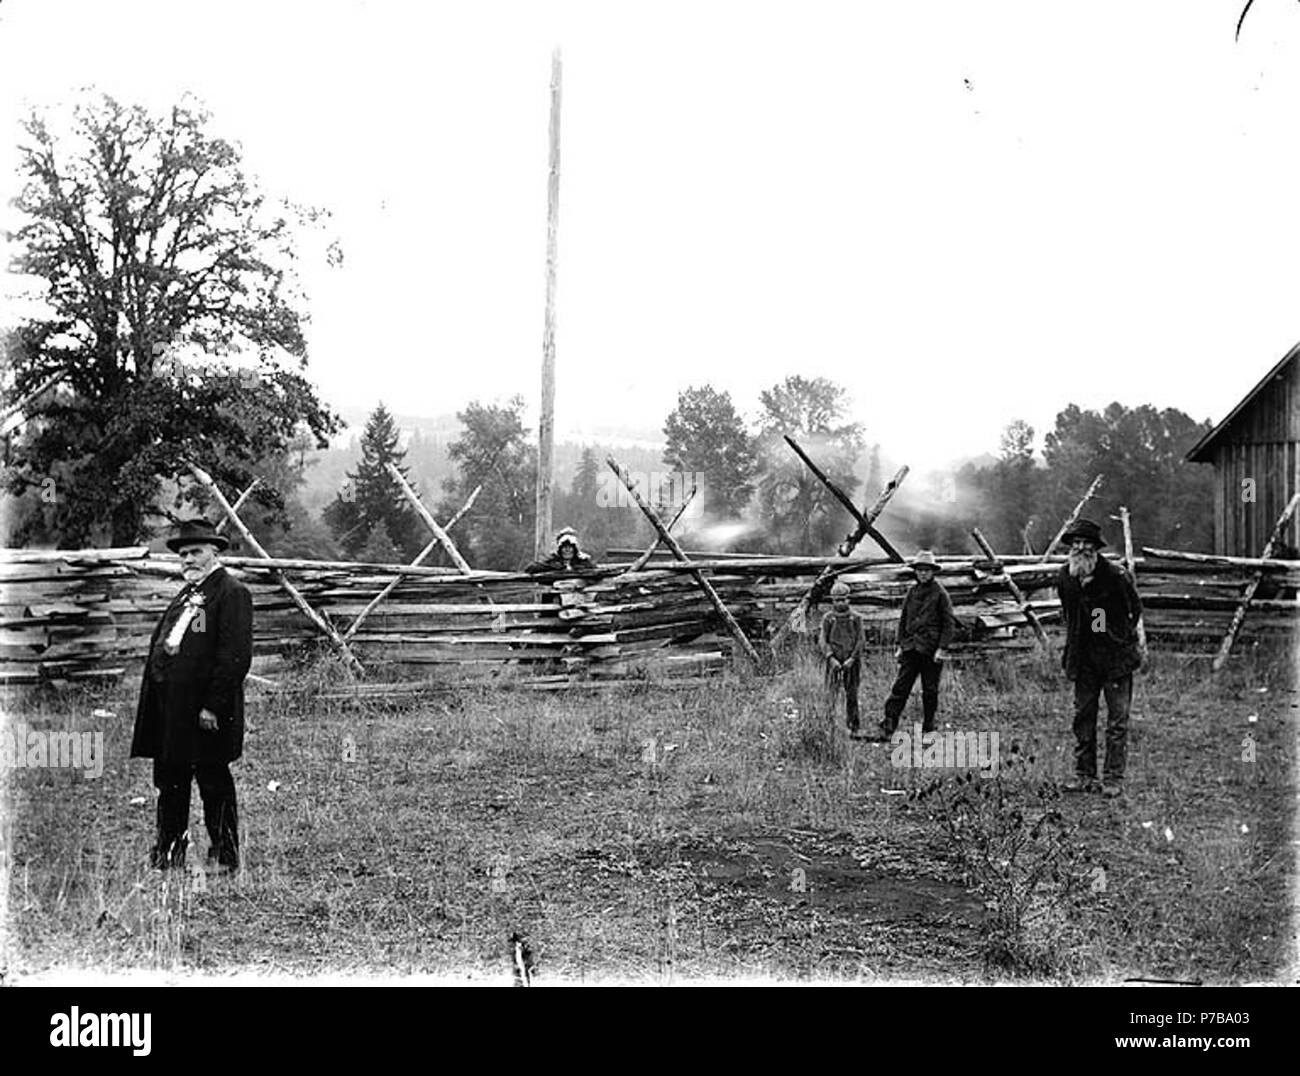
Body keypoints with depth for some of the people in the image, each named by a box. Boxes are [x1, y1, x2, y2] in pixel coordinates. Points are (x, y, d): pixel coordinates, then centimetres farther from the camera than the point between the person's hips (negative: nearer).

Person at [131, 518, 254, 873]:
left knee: (214, 783, 2)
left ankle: (225, 856, 13)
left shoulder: (232, 593, -10)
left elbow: (235, 656, -18)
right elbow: (159, 646, 21)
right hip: (169, 706, 9)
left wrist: (212, 707, -21)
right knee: (170, 782, 16)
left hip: (205, 712, -8)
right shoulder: (185, 595, 19)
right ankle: (168, 851, 28)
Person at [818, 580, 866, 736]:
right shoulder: (828, 618, 5)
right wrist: (831, 658, -12)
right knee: (831, 693, -5)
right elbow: (822, 640, 0)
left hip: (852, 662, 0)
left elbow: (861, 640, 1)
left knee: (852, 695, 2)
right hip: (834, 661, 0)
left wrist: (852, 659, -10)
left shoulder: (856, 618, 6)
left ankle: (853, 727, 7)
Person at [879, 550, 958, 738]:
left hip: (931, 650, -4)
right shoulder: (912, 592, 10)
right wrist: (900, 645, 12)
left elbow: (949, 623, -6)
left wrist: (942, 648, -12)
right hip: (911, 648, 4)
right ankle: (889, 725, -8)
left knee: (930, 690, 6)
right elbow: (903, 619, 17)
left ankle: (928, 728, 17)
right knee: (900, 686, -4)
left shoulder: (940, 594, -4)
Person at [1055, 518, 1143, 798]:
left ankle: (1114, 778, 3)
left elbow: (1135, 609, 0)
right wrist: (1074, 643, 12)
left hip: (1116, 656, -5)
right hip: (1084, 657, 5)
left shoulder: (1115, 577, -15)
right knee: (1083, 715, 6)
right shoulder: (1065, 578, 0)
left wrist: (1123, 636, 3)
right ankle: (1084, 774, 13)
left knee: (1117, 719, -1)